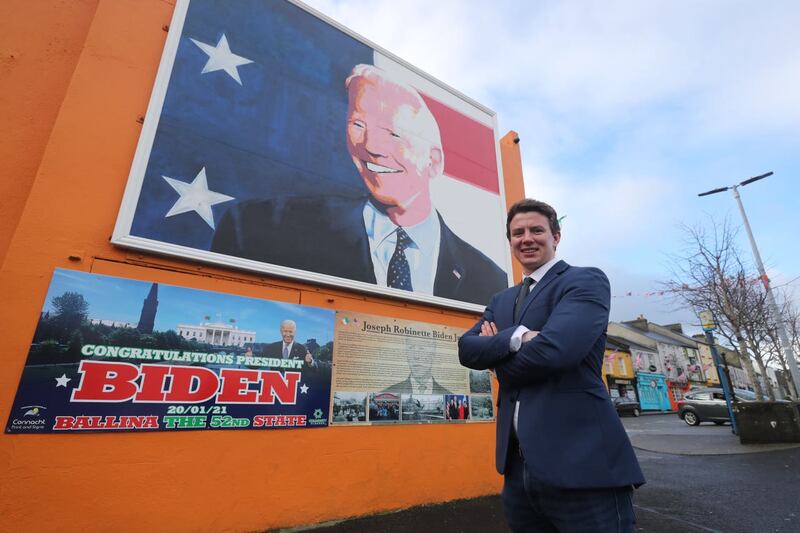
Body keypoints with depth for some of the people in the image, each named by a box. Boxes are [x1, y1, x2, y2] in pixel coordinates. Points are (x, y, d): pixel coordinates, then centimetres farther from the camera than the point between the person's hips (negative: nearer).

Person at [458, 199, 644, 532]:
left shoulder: (586, 281, -6)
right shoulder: (501, 301, 14)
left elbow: (553, 349, -23)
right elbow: (467, 349, -1)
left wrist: (496, 354, -5)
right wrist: (516, 337, -19)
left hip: (580, 463, -6)